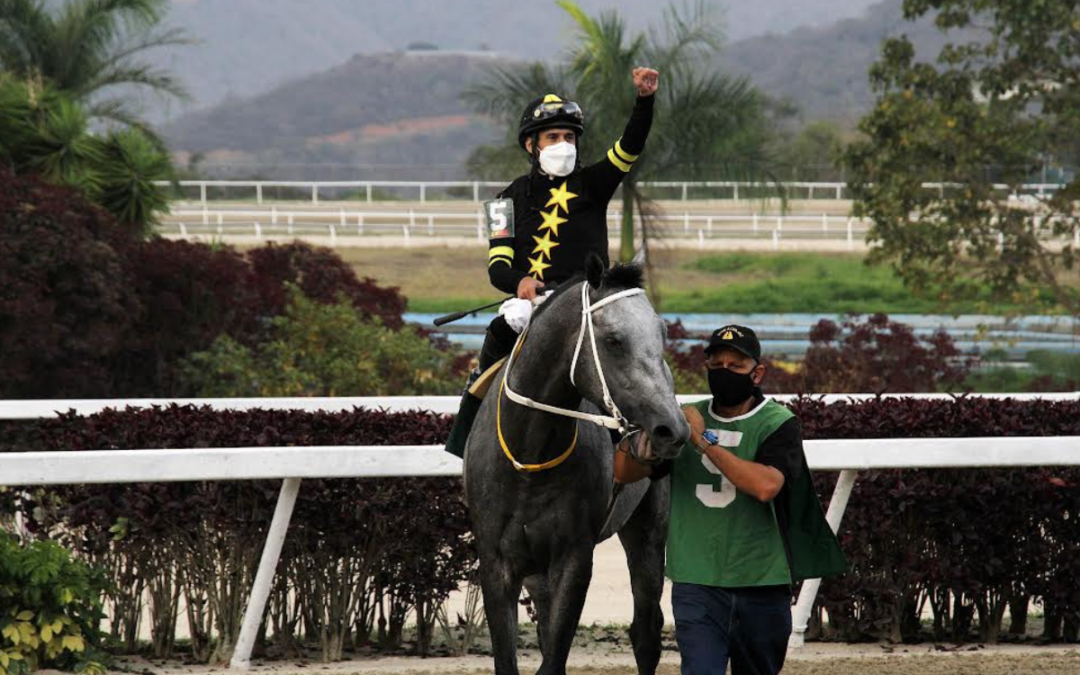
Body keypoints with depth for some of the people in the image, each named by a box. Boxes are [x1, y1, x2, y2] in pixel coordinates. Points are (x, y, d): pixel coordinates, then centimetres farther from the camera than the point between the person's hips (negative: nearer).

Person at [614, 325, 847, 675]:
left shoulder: (778, 423, -3)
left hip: (761, 584, -1)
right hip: (696, 583, 1)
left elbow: (766, 486, -22)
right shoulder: (686, 420, 10)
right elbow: (625, 473, 6)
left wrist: (706, 441, -19)